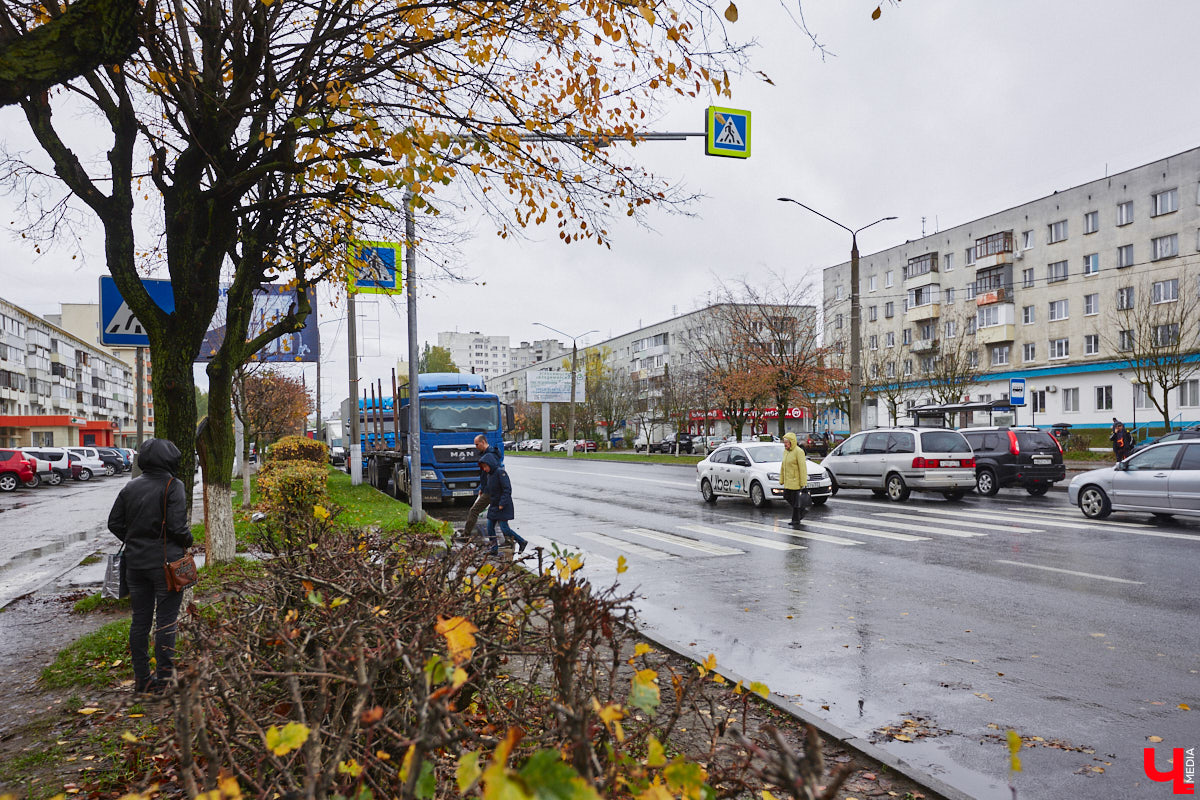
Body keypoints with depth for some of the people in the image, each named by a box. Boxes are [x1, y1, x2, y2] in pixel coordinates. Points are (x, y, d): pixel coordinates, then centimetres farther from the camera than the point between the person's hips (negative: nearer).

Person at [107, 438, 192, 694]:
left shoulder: (131, 487, 6)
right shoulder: (173, 486, -13)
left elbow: (114, 523, 8)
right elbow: (177, 526, -18)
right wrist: (187, 541, 1)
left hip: (135, 563, 6)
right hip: (165, 563, -5)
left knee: (139, 620, 12)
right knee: (166, 620, 3)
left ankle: (141, 678, 20)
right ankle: (162, 677, 6)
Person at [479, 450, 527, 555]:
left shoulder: (500, 472, -16)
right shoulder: (490, 474, 11)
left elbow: (507, 489, -20)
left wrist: (502, 504, -23)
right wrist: (490, 501, 11)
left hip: (503, 507, -9)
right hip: (493, 506, 9)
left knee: (504, 528, -9)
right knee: (490, 527, 5)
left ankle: (522, 542, 7)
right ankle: (494, 549, 13)